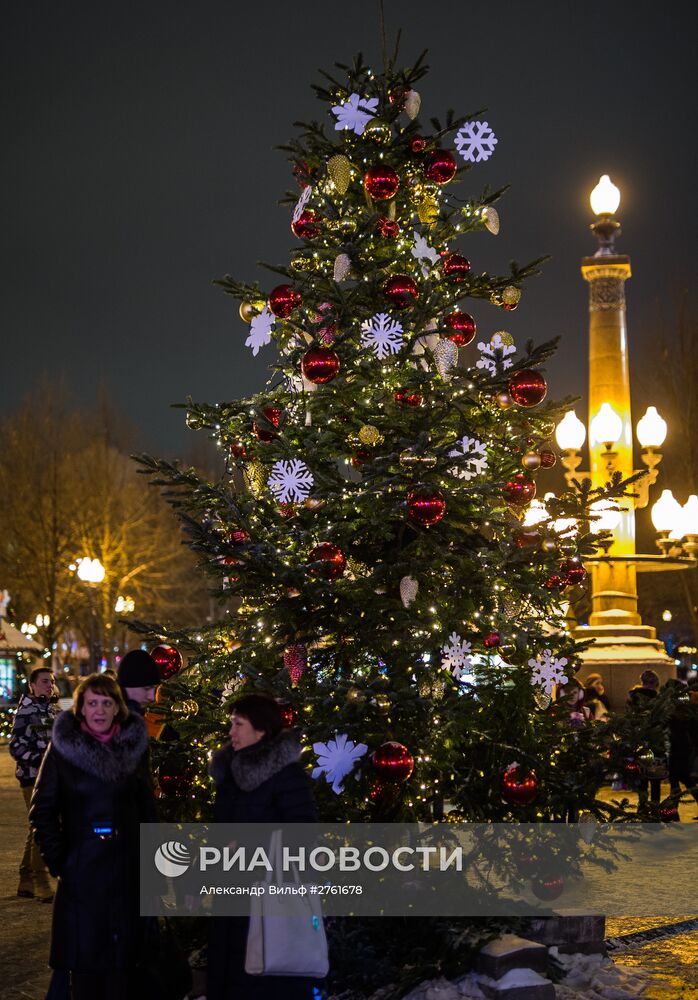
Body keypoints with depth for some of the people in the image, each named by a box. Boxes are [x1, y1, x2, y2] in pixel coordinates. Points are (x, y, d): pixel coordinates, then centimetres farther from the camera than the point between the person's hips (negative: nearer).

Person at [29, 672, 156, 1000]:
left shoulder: (133, 746, 4)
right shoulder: (63, 748, -3)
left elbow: (146, 809, 10)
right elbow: (42, 809, -1)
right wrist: (56, 858, -8)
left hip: (126, 868, 2)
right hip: (81, 870, -2)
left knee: (122, 960, 6)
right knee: (84, 956, 3)